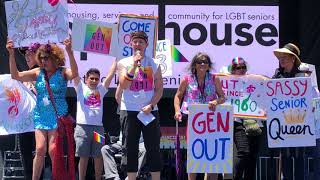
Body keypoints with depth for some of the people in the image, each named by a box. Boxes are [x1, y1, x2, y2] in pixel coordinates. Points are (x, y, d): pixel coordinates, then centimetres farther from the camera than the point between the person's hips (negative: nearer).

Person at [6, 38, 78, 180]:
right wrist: (11, 54, -11)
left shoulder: (62, 73, -6)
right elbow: (16, 75, 0)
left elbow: (74, 74, -28)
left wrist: (69, 52, -39)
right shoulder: (38, 73, 5)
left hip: (57, 117, -3)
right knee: (40, 150, -4)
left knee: (53, 152, -4)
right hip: (40, 116, 3)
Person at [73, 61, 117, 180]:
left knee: (98, 157, 4)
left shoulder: (101, 89, 15)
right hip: (83, 127, -2)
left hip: (98, 127, 2)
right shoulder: (81, 88, 9)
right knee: (83, 157, 0)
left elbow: (111, 73, 13)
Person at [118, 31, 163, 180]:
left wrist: (151, 105, -10)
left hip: (150, 110, 0)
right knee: (130, 147, 2)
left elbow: (159, 88, 4)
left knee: (153, 147, -1)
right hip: (130, 110, 0)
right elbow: (123, 85, -8)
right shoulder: (124, 63, 6)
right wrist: (134, 66, -16)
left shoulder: (154, 64, 7)